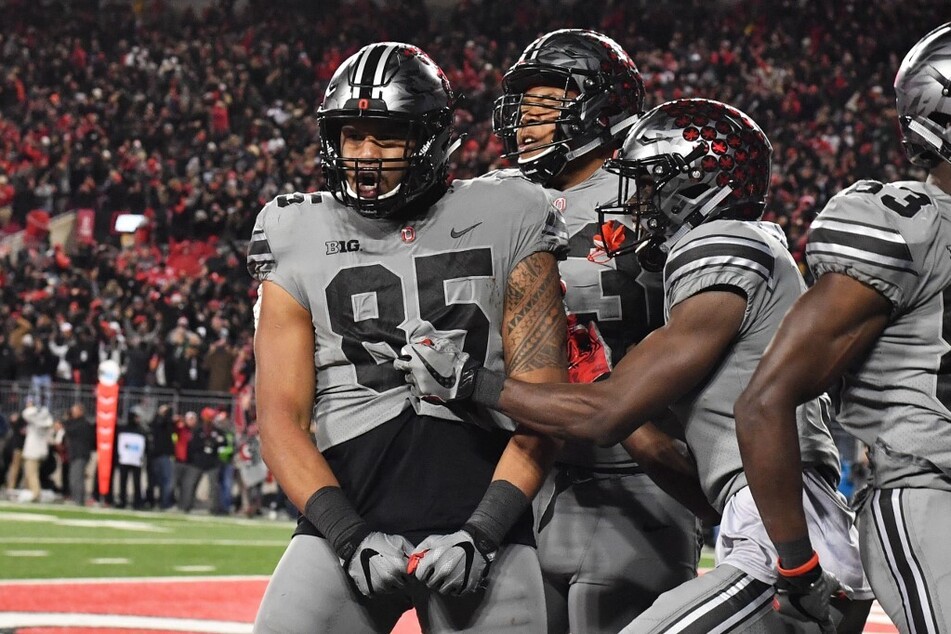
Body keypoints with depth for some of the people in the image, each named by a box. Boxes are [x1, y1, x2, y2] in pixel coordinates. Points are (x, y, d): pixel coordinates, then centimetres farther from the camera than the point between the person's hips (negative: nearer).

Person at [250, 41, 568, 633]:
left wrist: (480, 535, -10)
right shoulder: (299, 241, 9)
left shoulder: (505, 223, 6)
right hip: (350, 514, 1)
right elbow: (282, 417, 4)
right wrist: (351, 538, -10)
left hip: (481, 515, 0)